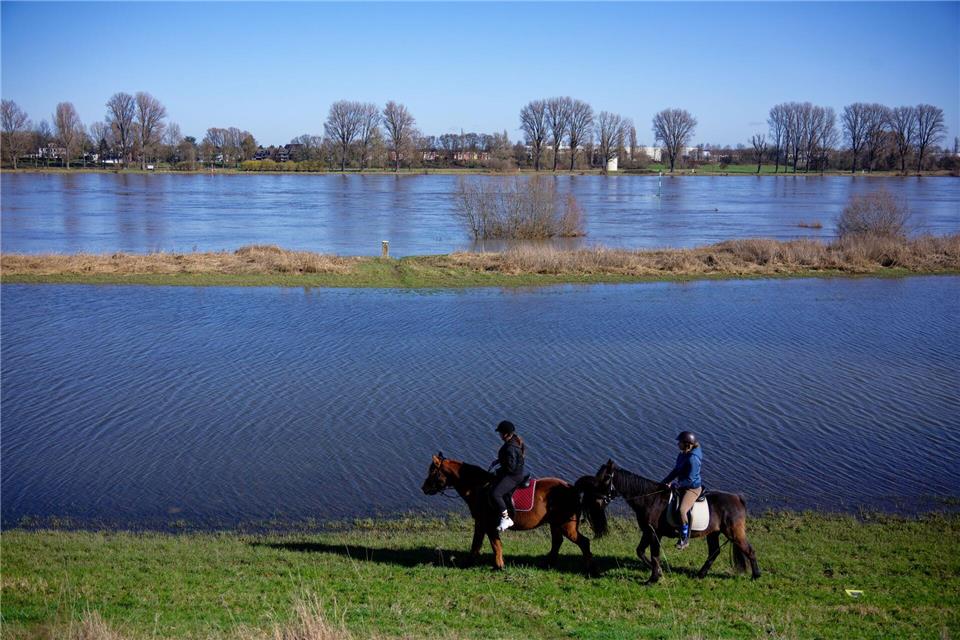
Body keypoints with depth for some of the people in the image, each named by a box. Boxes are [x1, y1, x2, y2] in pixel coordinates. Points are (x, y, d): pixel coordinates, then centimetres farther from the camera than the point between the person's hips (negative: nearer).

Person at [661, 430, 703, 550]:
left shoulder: (693, 459, -25)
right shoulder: (683, 454, 3)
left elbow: (690, 480, -24)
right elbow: (676, 470, 14)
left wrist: (675, 485, -20)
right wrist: (666, 481, 6)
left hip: (693, 488, -11)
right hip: (683, 486, 11)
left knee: (682, 510, -28)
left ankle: (685, 538, -15)